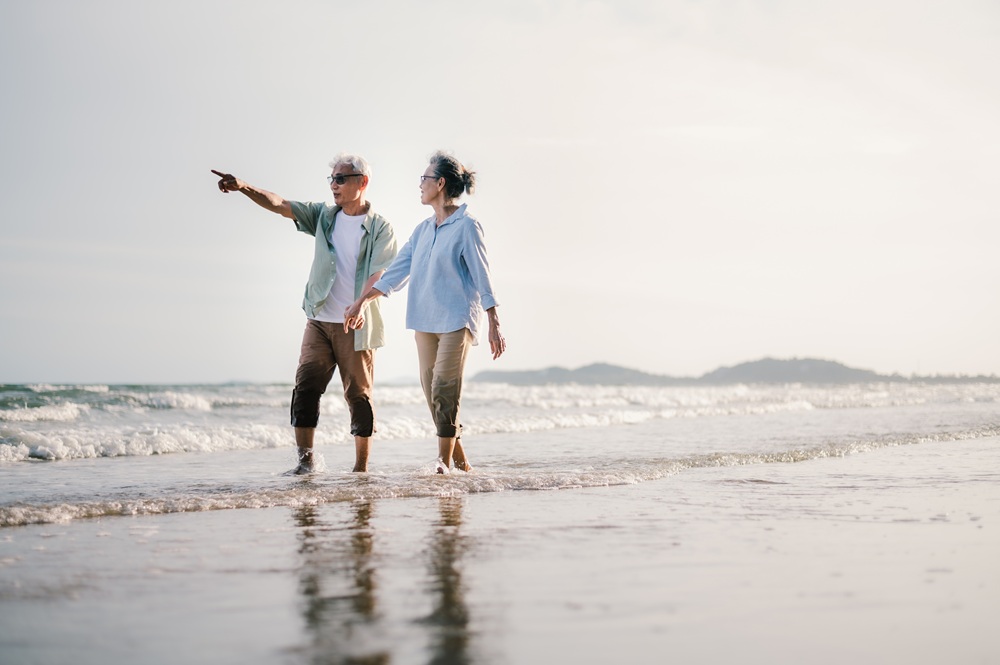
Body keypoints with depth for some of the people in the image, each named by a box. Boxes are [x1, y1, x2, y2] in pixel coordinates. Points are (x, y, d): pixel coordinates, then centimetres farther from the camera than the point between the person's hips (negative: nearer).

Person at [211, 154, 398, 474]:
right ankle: (305, 459, -6)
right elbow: (279, 204, -1)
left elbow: (378, 275, -15)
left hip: (356, 326, -3)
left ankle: (362, 467, 11)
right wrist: (244, 187, -18)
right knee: (306, 385, -7)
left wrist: (361, 306, -32)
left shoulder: (380, 228, -3)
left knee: (358, 394, 3)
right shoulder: (324, 216, 9)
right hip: (319, 320, 4)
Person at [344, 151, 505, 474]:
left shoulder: (466, 226, -6)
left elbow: (482, 277, -9)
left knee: (444, 388, -12)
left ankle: (444, 461, -8)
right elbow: (398, 270, 17)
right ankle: (459, 459, 10)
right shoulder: (423, 229, 14)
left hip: (457, 319, -7)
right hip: (425, 319, 7)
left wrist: (495, 326, -12)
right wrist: (362, 302, 15)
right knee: (430, 388, 4)